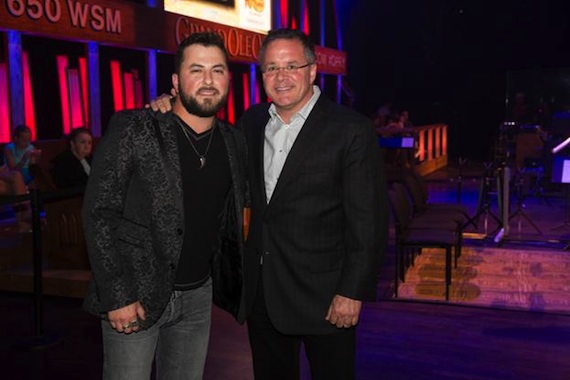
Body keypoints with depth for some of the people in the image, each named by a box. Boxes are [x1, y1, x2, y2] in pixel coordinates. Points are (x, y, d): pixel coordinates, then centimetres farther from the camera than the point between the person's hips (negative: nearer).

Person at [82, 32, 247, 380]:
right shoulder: (132, 129, -11)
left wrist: (240, 276, 12)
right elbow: (99, 213, -12)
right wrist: (116, 295, -15)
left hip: (199, 295, 5)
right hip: (133, 297, -4)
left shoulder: (234, 142, 4)